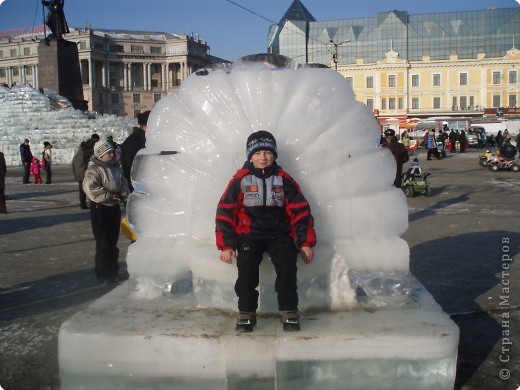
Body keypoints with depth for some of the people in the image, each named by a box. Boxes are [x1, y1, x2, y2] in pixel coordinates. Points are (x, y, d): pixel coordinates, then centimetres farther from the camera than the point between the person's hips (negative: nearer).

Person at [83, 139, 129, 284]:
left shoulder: (116, 167, 7)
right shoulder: (93, 169, -13)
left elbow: (124, 183, 11)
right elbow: (91, 188, -25)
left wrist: (122, 195, -9)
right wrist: (110, 196, -21)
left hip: (114, 207, 6)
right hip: (100, 208, -6)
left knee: (113, 242, 13)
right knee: (103, 243, -2)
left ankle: (113, 271, 24)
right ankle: (103, 274, 8)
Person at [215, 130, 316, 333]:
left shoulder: (284, 180, 3)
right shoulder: (240, 180, 0)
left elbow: (301, 211, 4)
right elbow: (225, 212, 0)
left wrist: (306, 242, -1)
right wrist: (226, 245, -5)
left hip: (279, 233, 1)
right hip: (249, 234, 0)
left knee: (287, 263, -25)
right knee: (247, 265, -27)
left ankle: (289, 311, -9)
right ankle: (246, 313, -11)